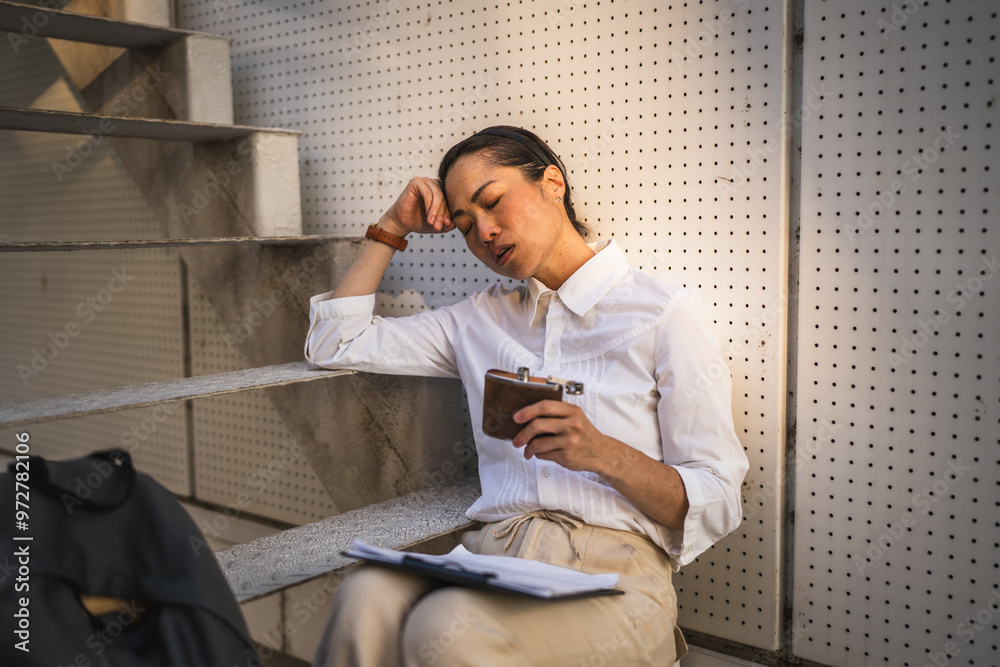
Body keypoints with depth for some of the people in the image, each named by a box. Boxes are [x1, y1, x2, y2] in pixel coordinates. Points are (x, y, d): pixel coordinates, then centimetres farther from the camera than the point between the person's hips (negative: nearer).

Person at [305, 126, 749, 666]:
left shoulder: (665, 312, 3)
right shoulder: (481, 318, 18)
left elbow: (717, 504, 0)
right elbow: (334, 343, 22)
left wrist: (604, 454, -19)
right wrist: (393, 227, 18)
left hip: (610, 570, -3)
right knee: (365, 599, -30)